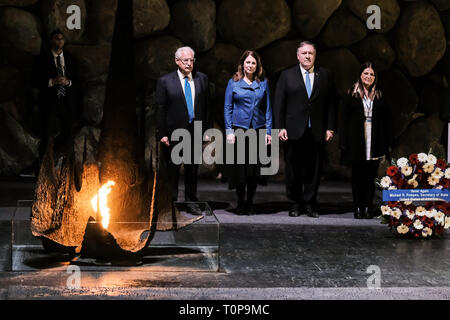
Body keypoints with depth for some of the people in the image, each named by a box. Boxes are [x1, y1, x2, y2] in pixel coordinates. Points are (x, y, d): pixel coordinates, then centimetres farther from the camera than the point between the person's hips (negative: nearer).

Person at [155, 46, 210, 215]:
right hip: (174, 132, -3)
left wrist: (208, 129, 3)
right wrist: (162, 133, -9)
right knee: (172, 170, 6)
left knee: (193, 169, 12)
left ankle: (191, 202, 24)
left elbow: (207, 106, 8)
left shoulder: (202, 79, 6)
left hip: (195, 131, 3)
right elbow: (160, 109, -4)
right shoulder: (165, 81, -4)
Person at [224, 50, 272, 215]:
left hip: (258, 129, 2)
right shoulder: (233, 82, 4)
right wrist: (229, 131, -5)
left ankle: (250, 203, 14)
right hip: (239, 128, -1)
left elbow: (268, 108, 9)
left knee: (254, 168, 3)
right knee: (239, 167, 0)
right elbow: (227, 108, 3)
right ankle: (240, 203, 11)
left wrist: (268, 131, 2)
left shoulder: (263, 83, 9)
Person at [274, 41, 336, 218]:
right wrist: (280, 127, -5)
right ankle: (297, 203, 15)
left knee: (313, 170, 4)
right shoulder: (287, 76, 6)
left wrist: (330, 128, 1)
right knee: (294, 170, 4)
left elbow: (331, 103, 8)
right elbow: (279, 104, 3)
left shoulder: (325, 76, 9)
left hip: (317, 133, 1)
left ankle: (309, 204, 14)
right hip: (294, 131, -1)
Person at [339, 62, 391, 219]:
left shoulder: (379, 96, 10)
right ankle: (358, 207, 8)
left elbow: (386, 121, 11)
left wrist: (386, 144, 5)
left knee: (371, 175, 0)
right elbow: (343, 119, 0)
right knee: (357, 175, 2)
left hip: (375, 143, 2)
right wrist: (344, 143, -7)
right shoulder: (351, 95, 4)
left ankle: (368, 207, 5)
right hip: (357, 141, -2)